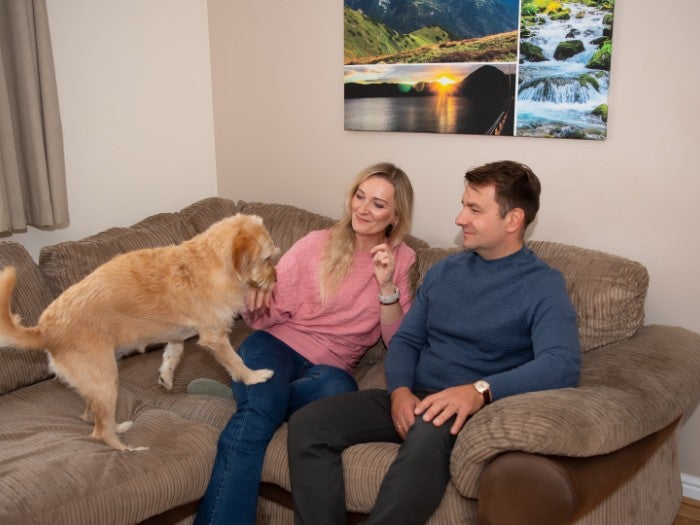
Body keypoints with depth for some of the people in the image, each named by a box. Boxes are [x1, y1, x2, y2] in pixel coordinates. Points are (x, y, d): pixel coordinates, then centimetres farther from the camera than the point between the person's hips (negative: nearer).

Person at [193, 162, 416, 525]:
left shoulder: (401, 259, 6)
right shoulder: (317, 244, 1)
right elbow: (266, 317, 4)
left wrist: (386, 286, -13)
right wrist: (255, 302, -21)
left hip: (328, 366, 1)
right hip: (277, 345, -1)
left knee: (339, 387, -36)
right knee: (258, 413, -34)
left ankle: (243, 393, -14)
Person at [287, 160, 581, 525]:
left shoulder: (542, 285, -4)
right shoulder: (445, 270, 15)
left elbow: (563, 365, -20)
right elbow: (405, 339, 14)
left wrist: (479, 391, -34)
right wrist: (400, 390, -7)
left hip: (473, 408, -5)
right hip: (412, 399, 6)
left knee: (429, 433, -41)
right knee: (307, 424, -16)